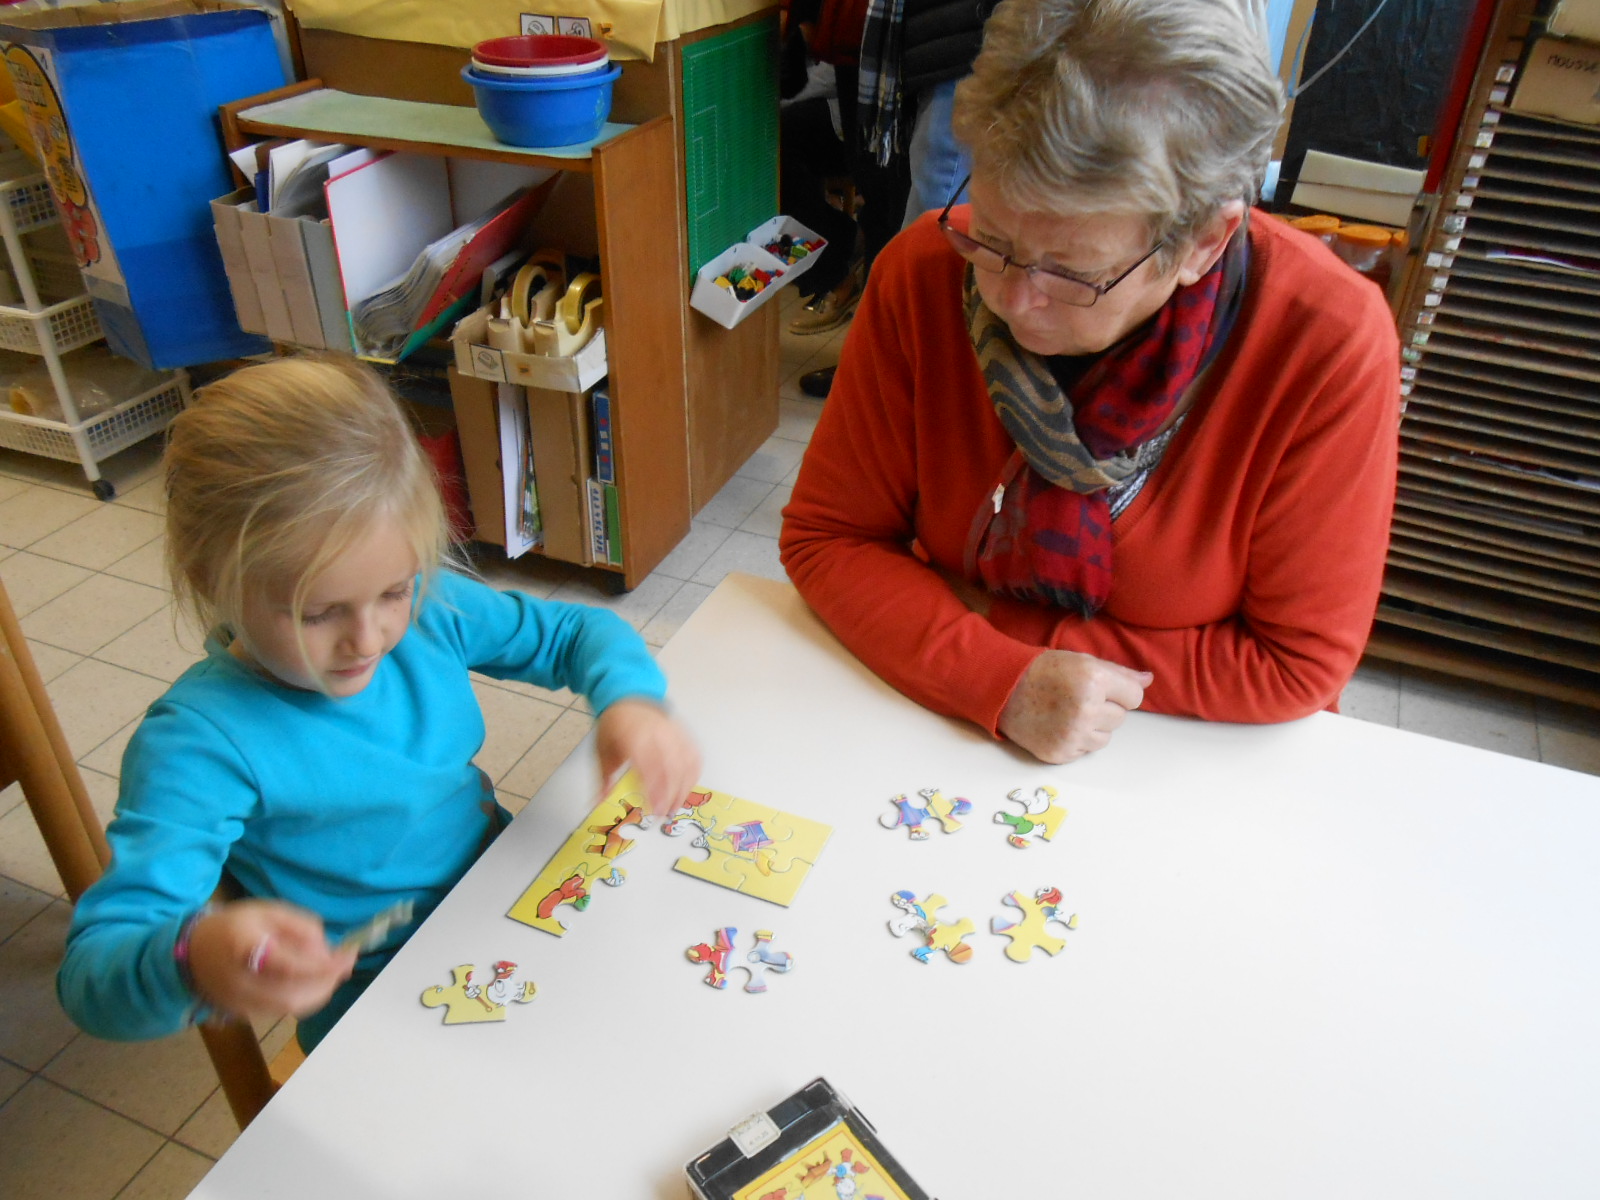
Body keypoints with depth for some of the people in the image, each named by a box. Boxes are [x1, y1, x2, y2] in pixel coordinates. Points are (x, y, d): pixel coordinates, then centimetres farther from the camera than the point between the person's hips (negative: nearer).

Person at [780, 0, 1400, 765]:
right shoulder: (925, 273, -14)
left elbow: (1299, 665, -13)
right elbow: (826, 536, -8)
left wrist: (996, 621, -14)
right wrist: (1003, 679, -22)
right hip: (947, 721, 2)